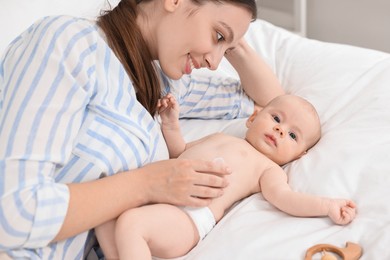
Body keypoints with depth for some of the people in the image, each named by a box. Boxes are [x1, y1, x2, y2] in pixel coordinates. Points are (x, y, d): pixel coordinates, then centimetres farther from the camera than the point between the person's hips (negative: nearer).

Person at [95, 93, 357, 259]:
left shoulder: (268, 169, 12)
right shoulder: (221, 137, 33)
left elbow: (285, 198, -7)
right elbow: (178, 153, 39)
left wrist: (328, 205, -22)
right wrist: (171, 123, 24)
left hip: (188, 216, -8)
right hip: (154, 197, 8)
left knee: (130, 222, -32)